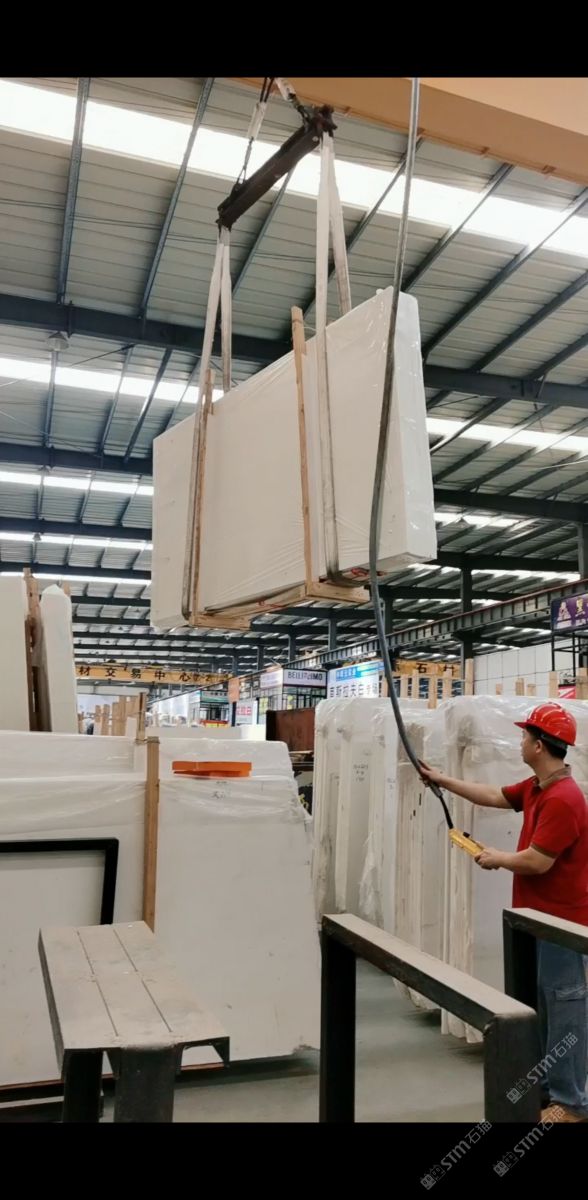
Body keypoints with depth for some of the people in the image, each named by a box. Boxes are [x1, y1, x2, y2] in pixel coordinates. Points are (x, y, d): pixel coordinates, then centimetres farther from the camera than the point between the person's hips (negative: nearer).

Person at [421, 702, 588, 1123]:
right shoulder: (535, 787, 6)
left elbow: (536, 861, -26)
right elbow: (494, 796, 18)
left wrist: (496, 859, -8)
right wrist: (442, 779, 21)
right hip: (539, 919, 10)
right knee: (543, 1005, 18)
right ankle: (547, 1086, 32)